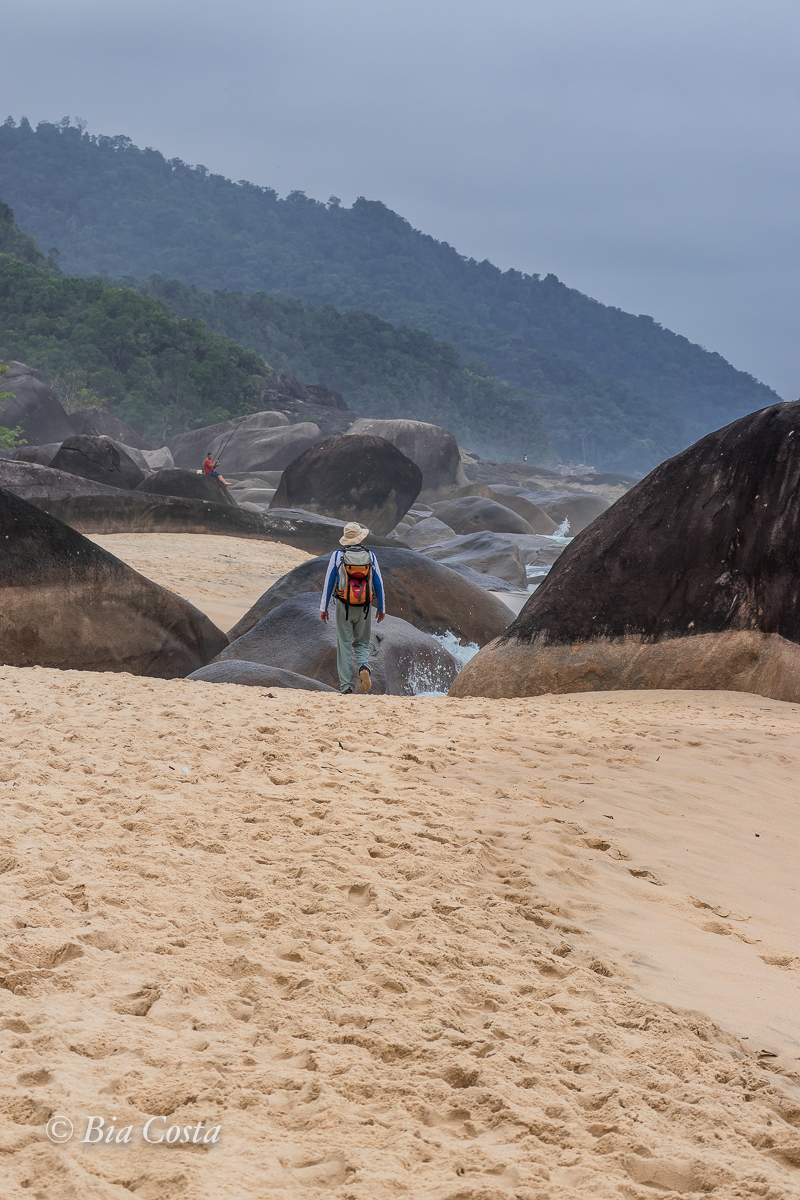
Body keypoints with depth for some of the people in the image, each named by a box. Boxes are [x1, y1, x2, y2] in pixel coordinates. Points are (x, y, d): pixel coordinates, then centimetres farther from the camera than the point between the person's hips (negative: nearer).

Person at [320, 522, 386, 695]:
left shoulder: (337, 556, -4)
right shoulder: (370, 556, 1)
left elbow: (328, 582, -2)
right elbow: (378, 584, 6)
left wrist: (323, 608, 5)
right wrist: (381, 609, 16)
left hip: (344, 607, -1)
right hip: (364, 608, 1)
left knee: (344, 646, 4)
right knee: (362, 643, 15)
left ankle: (347, 687, 0)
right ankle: (364, 667, -15)